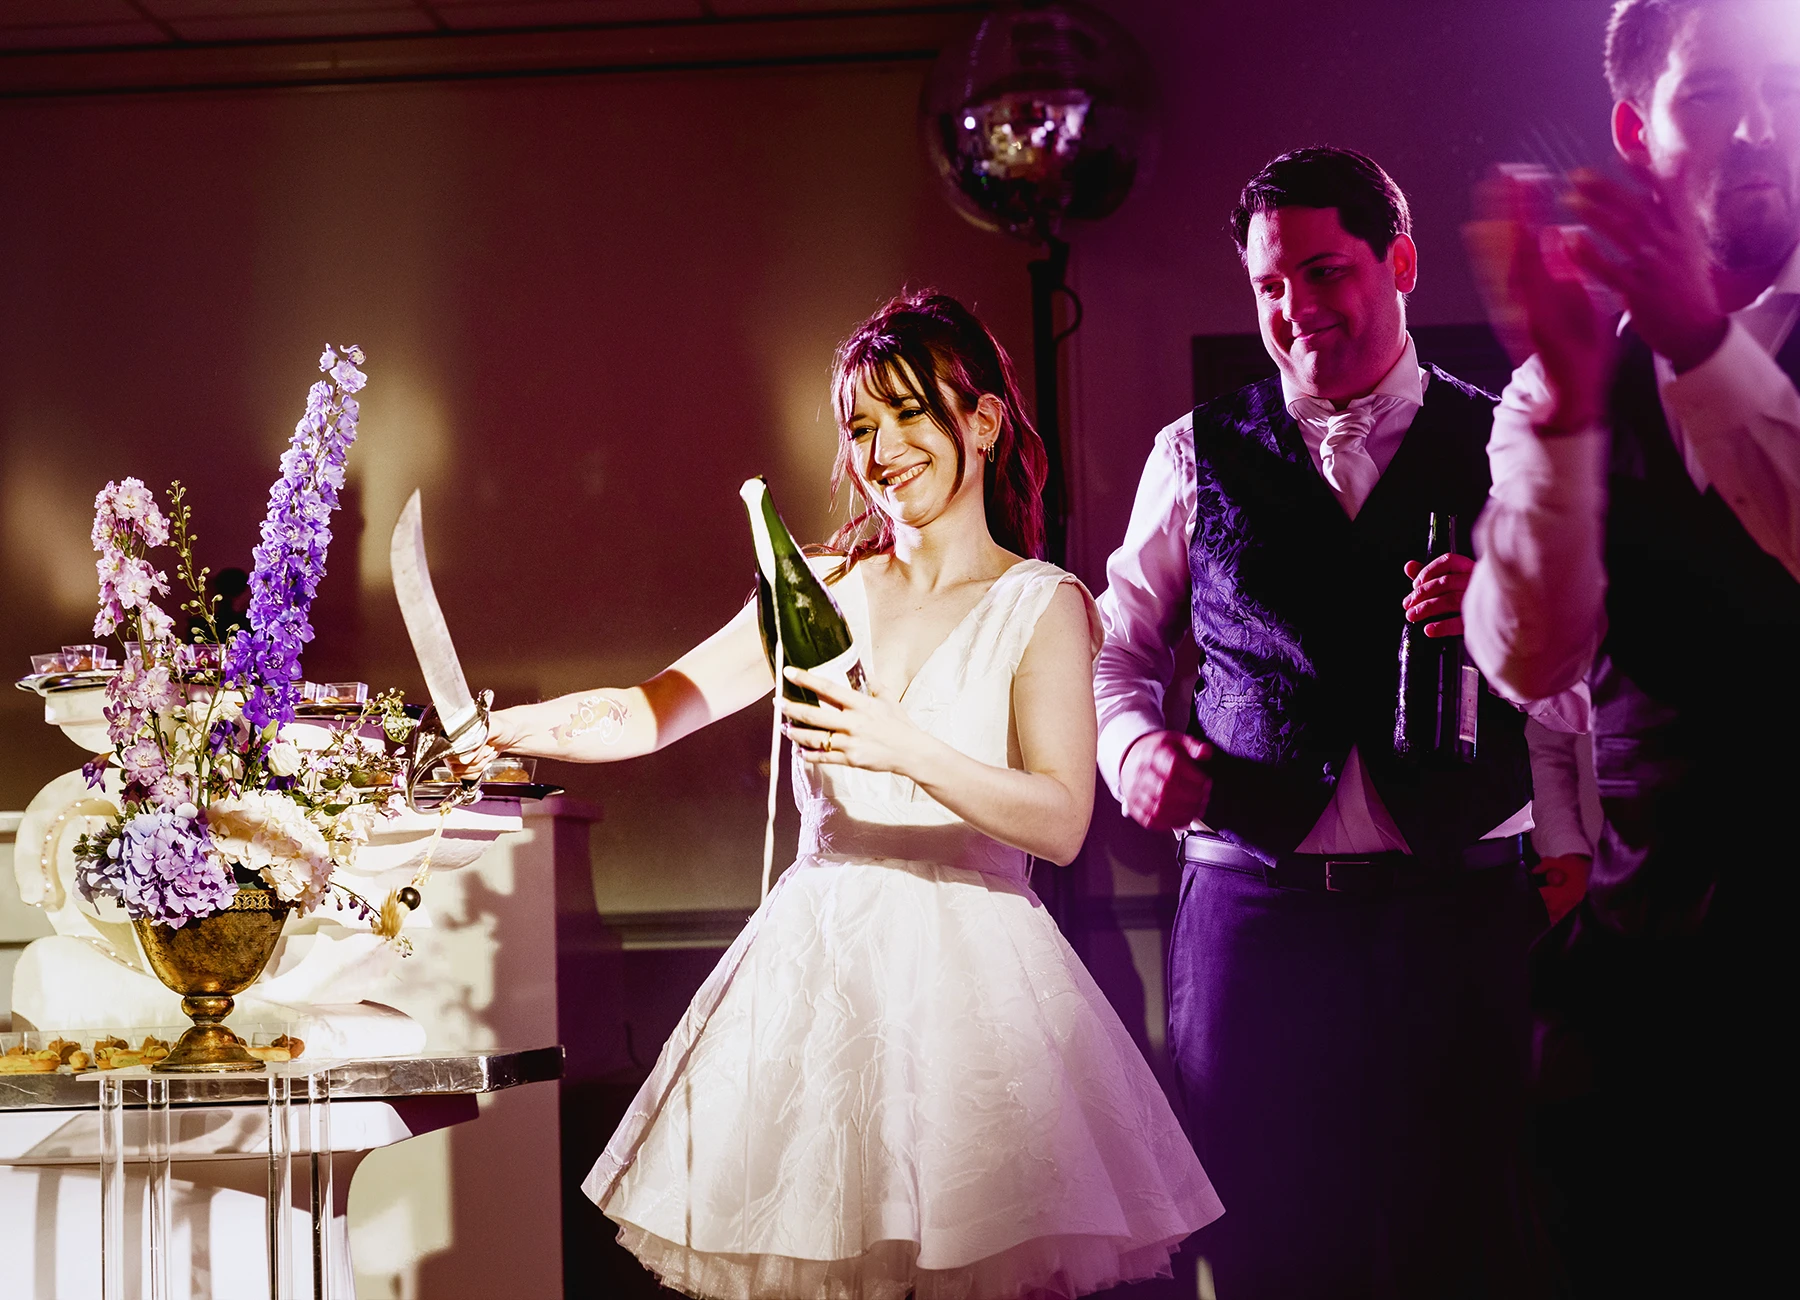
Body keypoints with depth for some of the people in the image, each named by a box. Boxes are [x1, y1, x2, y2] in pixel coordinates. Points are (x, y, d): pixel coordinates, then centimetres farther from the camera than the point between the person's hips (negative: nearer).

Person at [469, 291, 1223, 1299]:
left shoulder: (1040, 604, 1)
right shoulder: (822, 590, 11)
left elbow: (1061, 821, -10)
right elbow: (647, 715, 5)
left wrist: (908, 751, -25)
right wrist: (488, 729, -11)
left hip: (968, 971, -3)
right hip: (817, 960, 3)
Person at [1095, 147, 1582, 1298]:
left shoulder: (1506, 449, 6)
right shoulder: (1198, 456, 10)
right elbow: (1123, 647, 16)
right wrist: (1134, 742, -5)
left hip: (1456, 908, -1)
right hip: (1249, 910, 1)